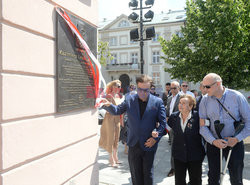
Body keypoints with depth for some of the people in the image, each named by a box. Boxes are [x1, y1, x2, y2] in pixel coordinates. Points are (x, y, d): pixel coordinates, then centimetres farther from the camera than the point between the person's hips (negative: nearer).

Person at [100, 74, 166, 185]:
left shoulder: (157, 102, -7)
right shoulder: (129, 99, -2)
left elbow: (162, 122, -4)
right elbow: (117, 111, 7)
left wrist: (155, 138, -13)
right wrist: (109, 105, -14)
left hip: (149, 144, -2)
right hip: (134, 144, 2)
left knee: (148, 173, 14)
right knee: (135, 174, 16)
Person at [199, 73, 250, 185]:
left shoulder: (237, 97, -9)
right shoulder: (205, 100, -3)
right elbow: (202, 126, -3)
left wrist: (237, 139, -13)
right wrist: (213, 141, -16)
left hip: (234, 143, -1)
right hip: (213, 143, 2)